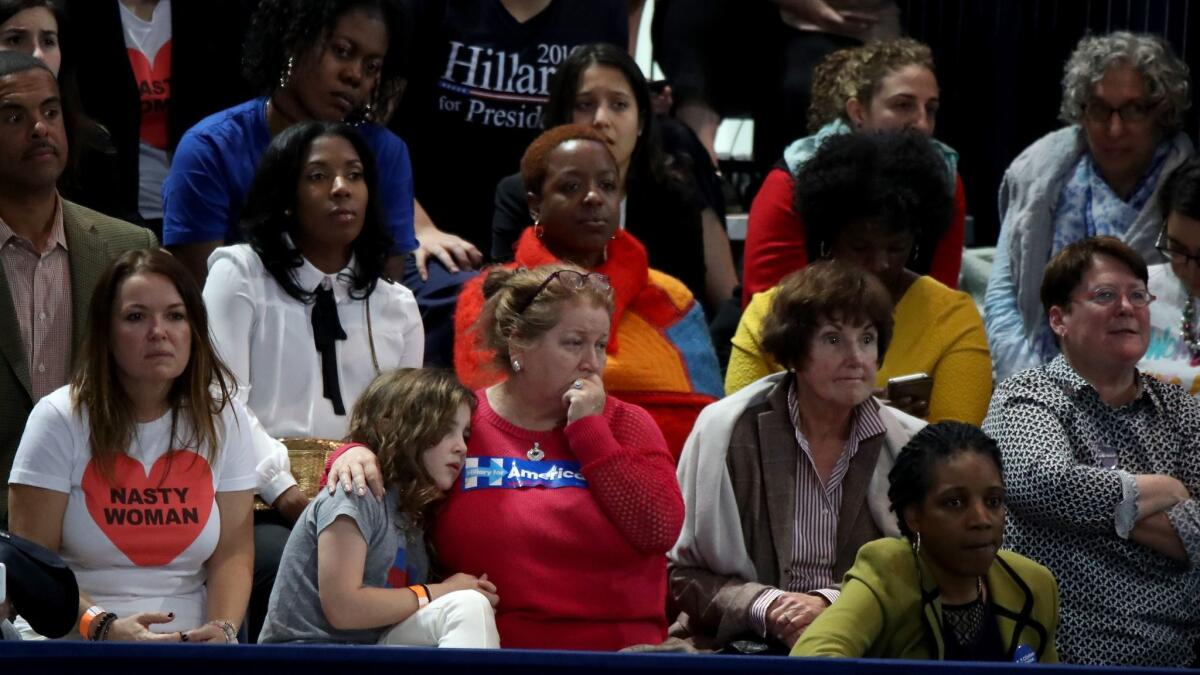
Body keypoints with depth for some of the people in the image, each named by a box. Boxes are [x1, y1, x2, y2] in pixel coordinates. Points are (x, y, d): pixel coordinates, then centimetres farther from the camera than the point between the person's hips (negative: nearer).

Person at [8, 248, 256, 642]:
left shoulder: (223, 419, 7)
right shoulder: (58, 419, -1)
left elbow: (233, 553, 4)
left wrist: (223, 629, -16)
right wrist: (103, 627, -20)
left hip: (191, 640, 2)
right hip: (78, 643, -2)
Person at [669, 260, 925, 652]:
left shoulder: (910, 446, 6)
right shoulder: (725, 430, 1)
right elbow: (684, 574, 3)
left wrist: (832, 604, -11)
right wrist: (763, 607, -14)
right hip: (740, 646, 0)